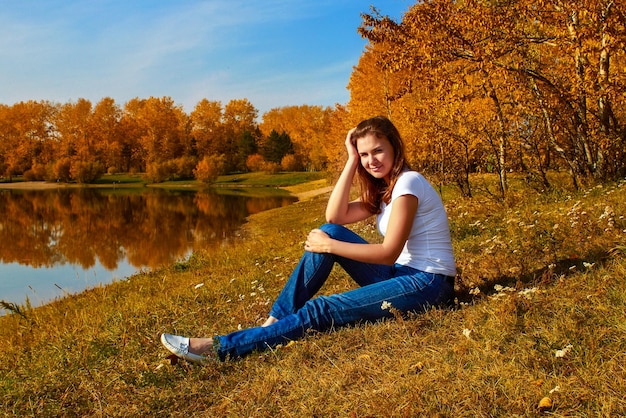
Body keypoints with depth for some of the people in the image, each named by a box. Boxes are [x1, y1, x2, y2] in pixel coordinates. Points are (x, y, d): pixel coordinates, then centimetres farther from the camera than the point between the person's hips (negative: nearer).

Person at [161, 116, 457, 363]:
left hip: (427, 283, -8)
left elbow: (388, 253, -20)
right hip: (400, 273, 8)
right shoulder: (384, 187, 13)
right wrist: (351, 161, -3)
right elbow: (335, 217, -2)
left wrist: (328, 246, -17)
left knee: (322, 310, -22)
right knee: (329, 232, -9)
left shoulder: (408, 182, -14)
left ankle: (221, 348, -21)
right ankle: (275, 320, -9)